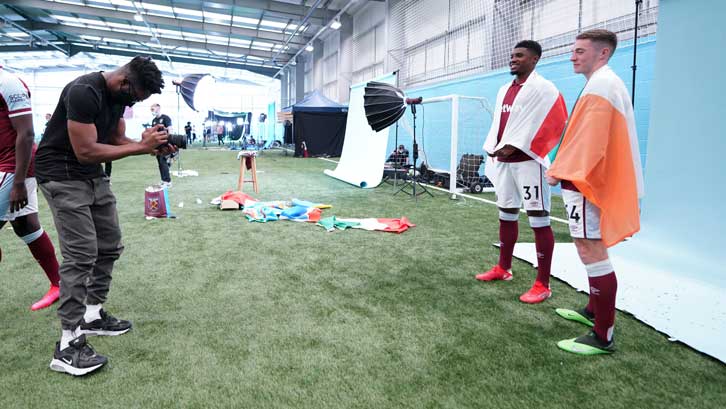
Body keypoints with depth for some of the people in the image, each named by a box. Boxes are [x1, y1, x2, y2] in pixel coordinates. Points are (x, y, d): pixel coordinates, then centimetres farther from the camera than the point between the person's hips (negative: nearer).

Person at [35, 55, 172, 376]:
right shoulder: (84, 92, -25)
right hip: (62, 175, -9)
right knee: (81, 254, -13)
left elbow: (117, 140, 9)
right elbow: (85, 151, -27)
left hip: (93, 176, 9)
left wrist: (152, 147, -10)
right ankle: (68, 345, -6)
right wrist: (141, 146, -23)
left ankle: (92, 315, 26)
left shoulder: (118, 95, 3)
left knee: (110, 246, 12)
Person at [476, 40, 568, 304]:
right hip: (503, 161, 8)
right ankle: (503, 268, 30)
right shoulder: (505, 90, 17)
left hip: (528, 162, -8)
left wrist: (513, 147, -16)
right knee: (506, 215, 16)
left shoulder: (543, 89, -7)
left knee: (538, 220, -6)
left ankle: (542, 285, 0)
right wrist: (493, 150, 4)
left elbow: (549, 125, -15)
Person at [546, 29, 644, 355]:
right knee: (593, 250, 19)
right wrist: (564, 170, 17)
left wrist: (560, 172, -15)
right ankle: (594, 311, 33)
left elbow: (589, 140, -22)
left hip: (587, 182, -11)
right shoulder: (604, 83, 19)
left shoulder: (599, 85, -14)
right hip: (590, 177, 11)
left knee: (591, 252, -9)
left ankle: (603, 337, -3)